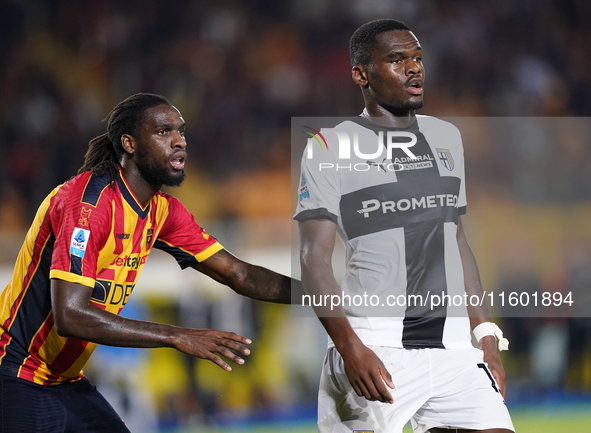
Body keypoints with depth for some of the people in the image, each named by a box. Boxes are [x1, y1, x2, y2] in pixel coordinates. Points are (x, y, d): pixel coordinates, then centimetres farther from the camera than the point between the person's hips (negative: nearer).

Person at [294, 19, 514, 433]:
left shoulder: (446, 138, 17)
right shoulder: (331, 148, -1)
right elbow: (315, 259, -8)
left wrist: (487, 335, 17)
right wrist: (350, 348, -19)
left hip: (452, 344, 5)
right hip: (374, 349, -5)